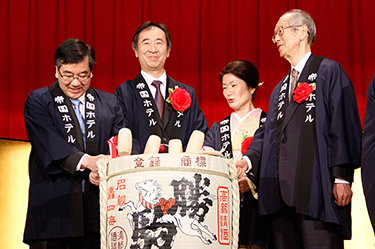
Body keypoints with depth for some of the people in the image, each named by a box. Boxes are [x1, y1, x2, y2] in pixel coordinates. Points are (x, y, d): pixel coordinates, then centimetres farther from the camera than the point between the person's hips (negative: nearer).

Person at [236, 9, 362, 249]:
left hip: (318, 191, -7)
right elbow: (269, 132, 20)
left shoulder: (329, 72, 2)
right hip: (283, 191, 7)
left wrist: (342, 177, -14)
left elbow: (344, 126, -6)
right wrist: (248, 160, 0)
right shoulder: (280, 89, 26)